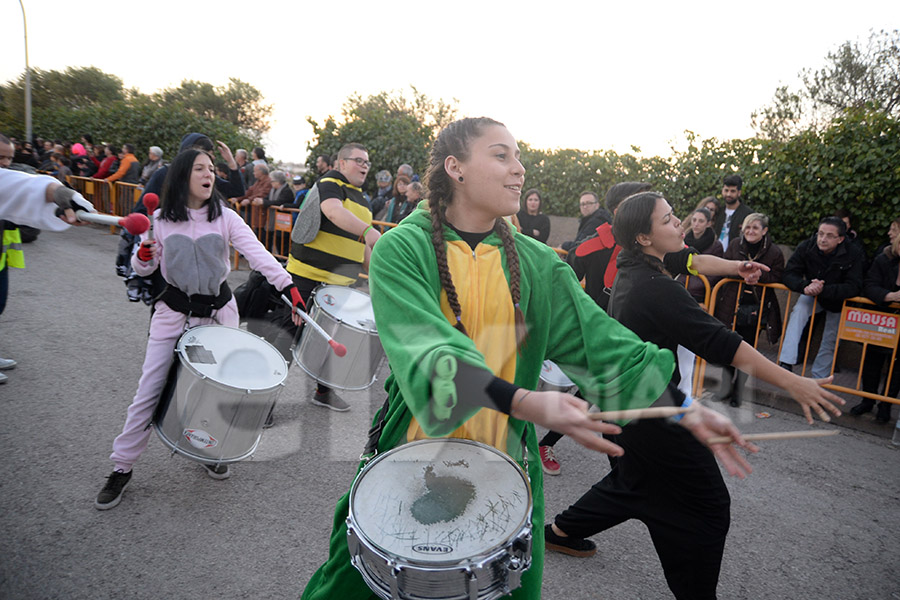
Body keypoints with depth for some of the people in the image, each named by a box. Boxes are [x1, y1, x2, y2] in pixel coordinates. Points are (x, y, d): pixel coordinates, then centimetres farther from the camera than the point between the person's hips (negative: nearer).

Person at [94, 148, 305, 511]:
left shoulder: (225, 217, -5)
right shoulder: (161, 219, -2)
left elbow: (257, 253, -20)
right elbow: (142, 269, 7)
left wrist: (287, 285, -34)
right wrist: (144, 254, -17)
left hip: (218, 311, 0)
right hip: (173, 313, 0)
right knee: (148, 392, 2)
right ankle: (122, 466, 18)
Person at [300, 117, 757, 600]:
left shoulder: (536, 263, 2)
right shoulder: (401, 249, -11)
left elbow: (603, 342, -3)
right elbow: (426, 346, -26)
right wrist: (526, 402, -38)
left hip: (504, 463, 3)